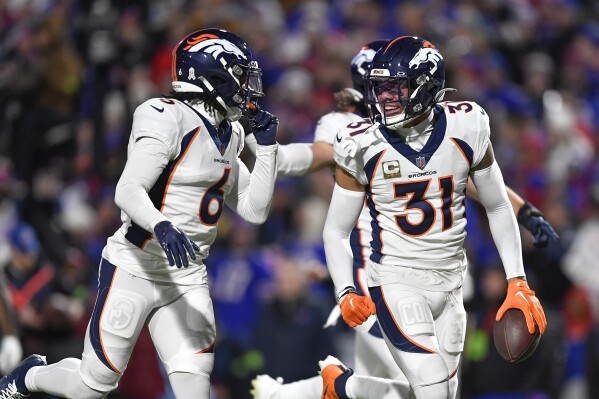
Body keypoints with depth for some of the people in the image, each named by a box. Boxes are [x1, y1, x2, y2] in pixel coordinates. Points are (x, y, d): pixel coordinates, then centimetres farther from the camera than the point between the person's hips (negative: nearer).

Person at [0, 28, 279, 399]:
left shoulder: (227, 137, 9)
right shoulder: (171, 121, -17)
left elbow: (254, 210, 12)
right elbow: (128, 191, -26)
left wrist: (268, 146, 3)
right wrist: (162, 226, -45)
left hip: (187, 280, 6)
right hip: (135, 271, -6)